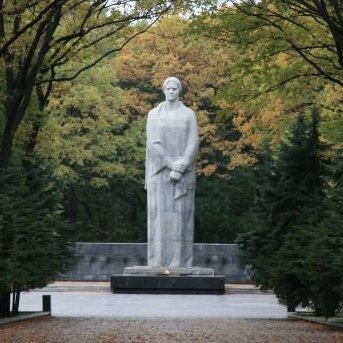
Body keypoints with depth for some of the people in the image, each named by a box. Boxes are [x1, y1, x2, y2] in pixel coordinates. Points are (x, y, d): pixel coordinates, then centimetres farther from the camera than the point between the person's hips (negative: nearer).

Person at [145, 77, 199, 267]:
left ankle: (181, 263, 0)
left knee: (180, 215, -3)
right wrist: (171, 164, -17)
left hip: (182, 172, -1)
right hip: (160, 171, 1)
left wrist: (180, 168, -17)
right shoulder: (154, 114, 5)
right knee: (160, 216, -2)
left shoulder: (189, 114, 3)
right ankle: (159, 262, 1)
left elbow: (193, 144, -5)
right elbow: (153, 143, -5)